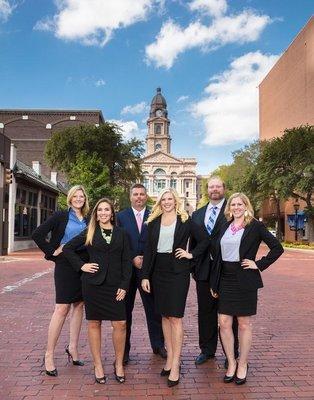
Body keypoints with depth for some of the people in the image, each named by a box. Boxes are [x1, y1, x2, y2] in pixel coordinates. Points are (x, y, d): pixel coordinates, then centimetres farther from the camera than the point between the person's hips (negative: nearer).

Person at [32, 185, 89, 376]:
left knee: (79, 305, 10)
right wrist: (53, 251, -8)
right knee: (62, 308, -5)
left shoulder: (88, 220, 9)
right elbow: (37, 235, -7)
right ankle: (49, 354, 7)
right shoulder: (60, 216, -3)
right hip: (65, 266, -5)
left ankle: (73, 347, 25)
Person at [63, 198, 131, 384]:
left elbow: (127, 261, 3)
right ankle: (98, 365, 21)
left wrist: (124, 285, -4)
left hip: (115, 284, 0)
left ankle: (119, 363, 16)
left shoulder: (122, 233, 5)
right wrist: (81, 265, -1)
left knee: (120, 324, -3)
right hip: (93, 283, 0)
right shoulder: (89, 233, 5)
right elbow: (68, 248, 11)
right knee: (94, 323, 7)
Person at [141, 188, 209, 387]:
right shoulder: (154, 222, 8)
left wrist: (191, 254, -7)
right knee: (164, 315, 10)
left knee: (175, 317, -4)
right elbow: (149, 249, 6)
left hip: (178, 271, -4)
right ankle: (170, 358, 22)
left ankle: (175, 365, 3)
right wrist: (145, 276, 1)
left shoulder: (185, 220, -1)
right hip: (159, 272, 4)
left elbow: (205, 240, 5)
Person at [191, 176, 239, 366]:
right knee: (205, 312, 14)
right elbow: (193, 242, 13)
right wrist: (194, 266, 8)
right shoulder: (197, 214, 12)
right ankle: (207, 350, 30)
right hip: (204, 270, 5)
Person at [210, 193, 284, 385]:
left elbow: (277, 248, -4)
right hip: (225, 280, 4)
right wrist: (214, 282, 10)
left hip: (244, 280, -4)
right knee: (224, 323, 5)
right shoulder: (226, 227, 10)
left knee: (244, 324, 7)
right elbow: (218, 255, 12)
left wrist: (259, 264, -8)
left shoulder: (255, 226, -4)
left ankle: (242, 365, 24)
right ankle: (231, 362, 22)